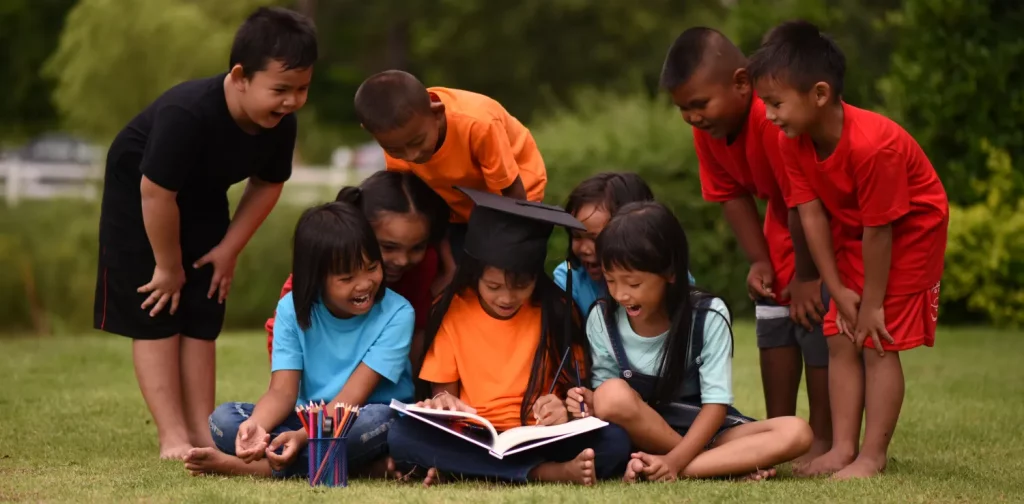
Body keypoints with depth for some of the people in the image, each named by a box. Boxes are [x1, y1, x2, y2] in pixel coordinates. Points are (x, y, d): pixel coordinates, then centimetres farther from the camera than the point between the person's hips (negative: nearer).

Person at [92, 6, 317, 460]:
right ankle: (173, 438, -8)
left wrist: (229, 249, -5)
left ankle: (201, 432, 8)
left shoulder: (281, 124, -21)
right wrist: (168, 267, -20)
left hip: (202, 201, 6)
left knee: (200, 319, 5)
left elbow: (267, 184, -2)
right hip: (138, 192, -6)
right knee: (156, 315, -8)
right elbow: (156, 192, -32)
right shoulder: (186, 114, -40)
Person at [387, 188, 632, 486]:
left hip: (541, 440, -1)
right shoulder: (453, 310, 1)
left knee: (614, 441, -29)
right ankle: (551, 473, -33)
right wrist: (442, 404, -19)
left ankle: (462, 469, -29)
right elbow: (443, 389, 6)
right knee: (402, 436, -30)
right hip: (472, 441, 1)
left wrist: (566, 411, -22)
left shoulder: (556, 310, 0)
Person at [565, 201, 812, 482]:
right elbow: (609, 400, 0)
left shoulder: (708, 316, -13)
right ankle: (729, 464, -23)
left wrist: (675, 460, -28)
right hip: (643, 436, 1)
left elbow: (716, 403, -15)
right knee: (612, 395, -33)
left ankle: (672, 470, -34)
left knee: (795, 433, -26)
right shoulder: (602, 319, -7)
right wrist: (591, 403, -26)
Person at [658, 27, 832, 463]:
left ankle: (823, 441, -5)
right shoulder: (708, 129, -12)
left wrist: (806, 276, -22)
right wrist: (759, 261, -9)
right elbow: (732, 195, -1)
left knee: (815, 317, -12)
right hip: (785, 220, 8)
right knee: (772, 317, 8)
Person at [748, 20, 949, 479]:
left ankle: (873, 456, -4)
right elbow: (811, 215, -11)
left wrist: (872, 304, -20)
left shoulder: (873, 144, -37)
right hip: (852, 232, 7)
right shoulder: (794, 141, -15)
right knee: (841, 340, 3)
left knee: (879, 343, -8)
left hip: (910, 231, -7)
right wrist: (838, 291, -10)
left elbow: (878, 231, -29)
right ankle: (843, 448, 6)